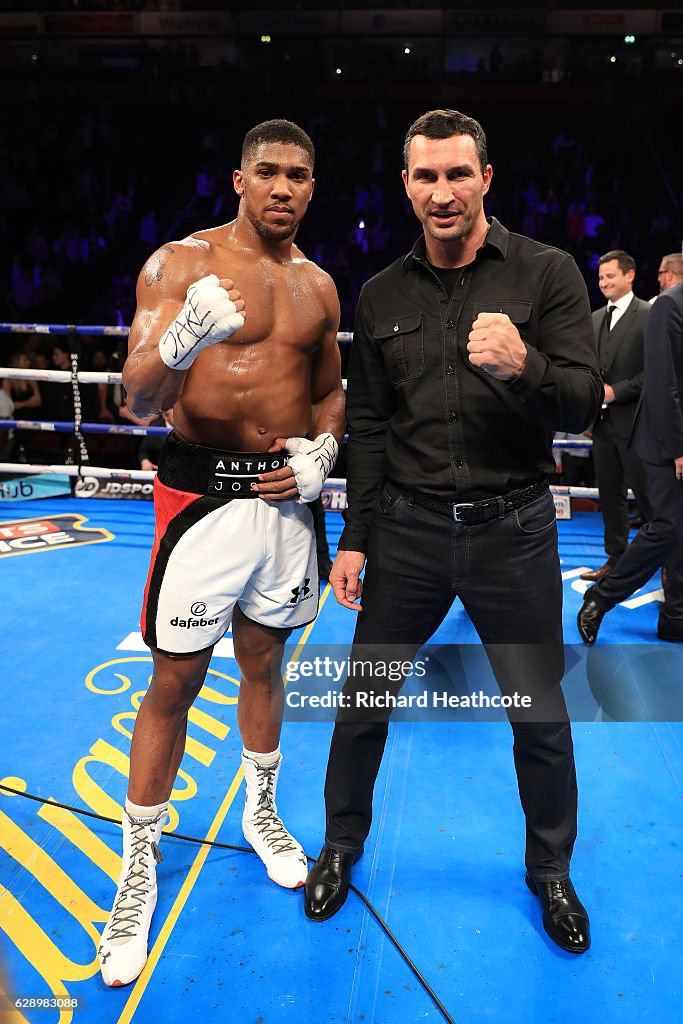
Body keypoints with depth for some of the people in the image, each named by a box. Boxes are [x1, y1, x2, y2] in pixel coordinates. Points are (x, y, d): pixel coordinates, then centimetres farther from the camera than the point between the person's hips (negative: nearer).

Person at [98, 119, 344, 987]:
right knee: (174, 682, 2)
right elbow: (138, 400, -13)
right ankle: (138, 868, 21)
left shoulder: (318, 285, 11)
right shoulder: (180, 264, -5)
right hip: (202, 498, -4)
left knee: (264, 664, 18)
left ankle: (261, 814, 39)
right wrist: (180, 341, -34)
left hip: (286, 497, 5)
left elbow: (331, 389, 19)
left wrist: (323, 451, -1)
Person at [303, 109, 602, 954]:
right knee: (362, 701, 12)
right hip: (408, 529, 2)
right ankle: (341, 845, 39)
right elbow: (367, 428, 7)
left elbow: (582, 409, -8)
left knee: (541, 718, 12)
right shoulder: (382, 297, 5)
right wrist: (354, 539, 4)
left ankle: (550, 871, 39)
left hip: (513, 532, -1)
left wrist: (524, 367, -29)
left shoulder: (547, 274, -3)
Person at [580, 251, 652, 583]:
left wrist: (617, 391, -16)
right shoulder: (595, 319, 14)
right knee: (610, 494, 13)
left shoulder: (650, 315, -7)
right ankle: (615, 558, 24)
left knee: (646, 494, -1)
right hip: (603, 420, 7)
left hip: (634, 420, -7)